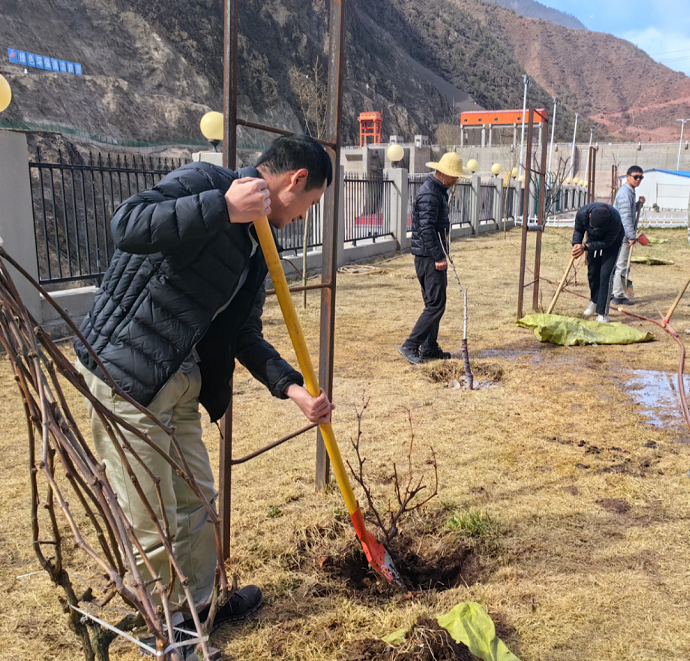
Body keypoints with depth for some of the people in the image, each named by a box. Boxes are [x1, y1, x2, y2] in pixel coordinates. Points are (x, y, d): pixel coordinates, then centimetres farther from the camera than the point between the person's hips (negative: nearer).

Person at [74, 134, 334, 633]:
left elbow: (244, 332, 12)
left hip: (181, 380, 9)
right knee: (154, 524, 3)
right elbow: (127, 226, -30)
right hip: (126, 372, -9)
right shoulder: (203, 181, -13)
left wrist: (292, 387, 1)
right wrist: (223, 208, -31)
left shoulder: (257, 246, 13)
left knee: (196, 502, 21)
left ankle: (200, 605, 41)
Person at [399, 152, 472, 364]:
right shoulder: (429, 194, -17)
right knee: (436, 305, -9)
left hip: (433, 256, 11)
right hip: (429, 257, -11)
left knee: (434, 303, 14)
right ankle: (410, 346, -7)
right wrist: (439, 257, -22)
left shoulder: (439, 191, 17)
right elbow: (426, 229, -23)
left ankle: (429, 348, 20)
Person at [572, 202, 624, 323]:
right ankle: (594, 300, 39)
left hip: (612, 243, -4)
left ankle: (602, 313, -8)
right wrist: (576, 244, -30)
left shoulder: (615, 220, -39)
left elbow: (607, 242, -28)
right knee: (592, 273, 10)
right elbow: (578, 230, -10)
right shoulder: (582, 213, -30)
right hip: (593, 241, 4)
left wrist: (585, 247, -37)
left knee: (605, 275, -14)